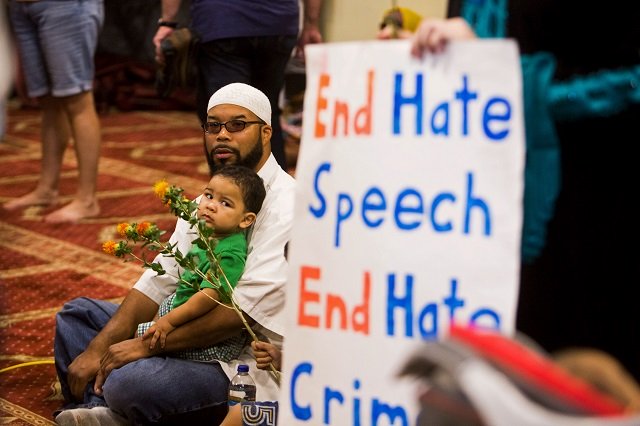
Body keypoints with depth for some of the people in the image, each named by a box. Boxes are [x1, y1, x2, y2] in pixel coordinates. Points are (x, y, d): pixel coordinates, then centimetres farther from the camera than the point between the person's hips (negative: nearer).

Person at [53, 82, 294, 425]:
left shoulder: (284, 206, -16)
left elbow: (241, 311, -24)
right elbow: (159, 282, 7)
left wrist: (147, 345, -21)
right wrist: (98, 348, -6)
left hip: (249, 365, -10)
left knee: (129, 382, -33)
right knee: (77, 313, 11)